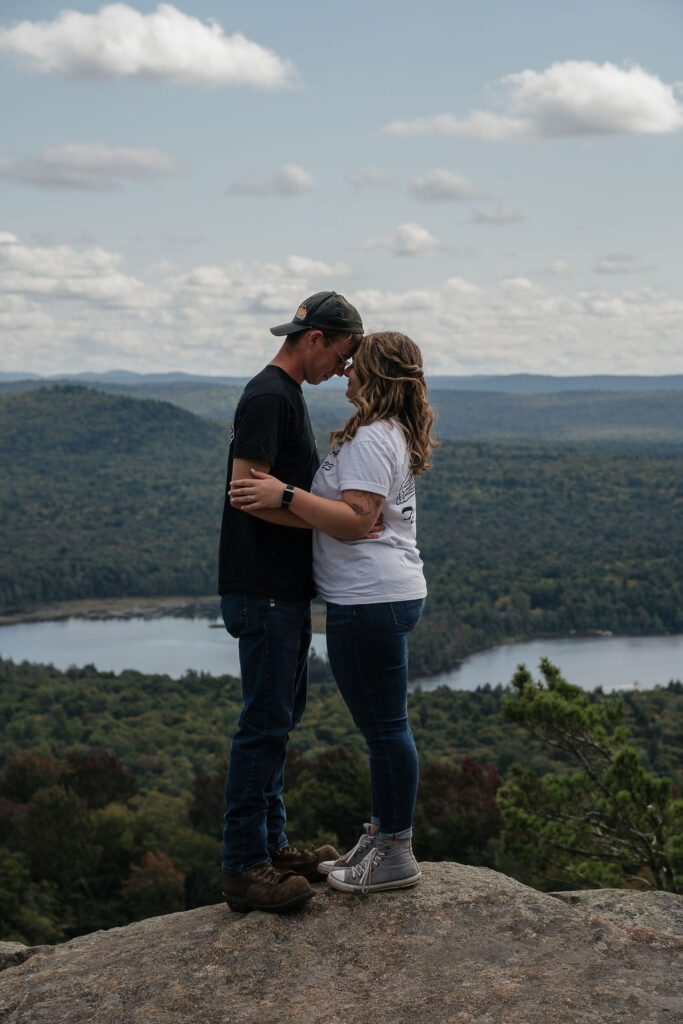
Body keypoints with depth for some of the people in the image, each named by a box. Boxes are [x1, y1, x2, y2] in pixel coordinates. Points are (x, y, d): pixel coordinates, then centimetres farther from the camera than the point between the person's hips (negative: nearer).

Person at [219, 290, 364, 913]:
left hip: (287, 589, 11)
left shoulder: (288, 395, 17)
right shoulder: (268, 397, -15)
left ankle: (271, 845, 25)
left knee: (281, 716, 16)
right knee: (266, 722, -8)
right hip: (264, 590, -11)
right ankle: (244, 866, -3)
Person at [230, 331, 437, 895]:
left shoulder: (370, 440, -16)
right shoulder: (396, 437, 17)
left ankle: (396, 854, 4)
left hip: (372, 601, -11)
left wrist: (285, 495, -27)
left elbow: (355, 520, -24)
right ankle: (380, 837, 27)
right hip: (389, 594, 11)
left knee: (385, 726, -4)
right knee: (383, 725, 17)